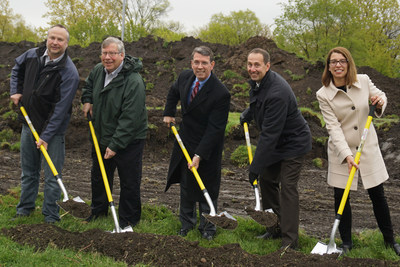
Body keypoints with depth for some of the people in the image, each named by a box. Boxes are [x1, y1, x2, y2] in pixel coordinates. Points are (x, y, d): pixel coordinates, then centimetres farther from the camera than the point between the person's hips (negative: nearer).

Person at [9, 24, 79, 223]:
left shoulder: (69, 72, -20)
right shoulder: (33, 55, -2)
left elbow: (60, 109, -22)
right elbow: (17, 68, 22)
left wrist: (46, 136, -23)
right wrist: (15, 91, 8)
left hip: (52, 131, -6)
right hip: (29, 124, 6)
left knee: (51, 176, -1)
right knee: (28, 171, 19)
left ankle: (51, 217, 13)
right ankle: (25, 209, 35)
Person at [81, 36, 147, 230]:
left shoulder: (134, 81, -26)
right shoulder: (98, 70, -2)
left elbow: (130, 119, -28)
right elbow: (89, 84, 25)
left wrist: (115, 145, -28)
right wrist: (87, 100, 6)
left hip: (128, 141, -7)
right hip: (101, 137, 7)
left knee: (129, 183, 4)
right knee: (99, 177, 22)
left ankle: (128, 220, 20)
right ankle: (98, 211, 43)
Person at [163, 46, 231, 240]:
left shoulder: (220, 93, -26)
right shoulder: (185, 77, -7)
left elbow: (214, 129, -25)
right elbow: (174, 92, 20)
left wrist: (199, 155, -27)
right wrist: (169, 113, 9)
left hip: (207, 144, -6)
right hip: (185, 140, 6)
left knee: (207, 188, 6)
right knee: (186, 184, 18)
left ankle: (207, 227, 23)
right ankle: (187, 222, 35)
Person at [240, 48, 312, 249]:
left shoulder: (277, 93, -33)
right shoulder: (257, 82, -2)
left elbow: (269, 134, -32)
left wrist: (255, 166, -29)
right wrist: (247, 114, 18)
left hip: (293, 143, -10)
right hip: (275, 143, 10)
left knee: (287, 187, -12)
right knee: (267, 180, 12)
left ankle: (290, 240, -6)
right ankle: (276, 228, 26)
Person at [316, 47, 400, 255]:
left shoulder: (363, 81, -6)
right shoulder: (323, 95, -12)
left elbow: (380, 95, 13)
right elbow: (333, 127, -16)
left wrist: (380, 102, -12)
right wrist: (346, 155, -24)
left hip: (368, 147, 2)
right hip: (341, 151, -1)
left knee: (378, 195, 9)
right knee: (341, 196, 2)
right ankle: (346, 242, 21)